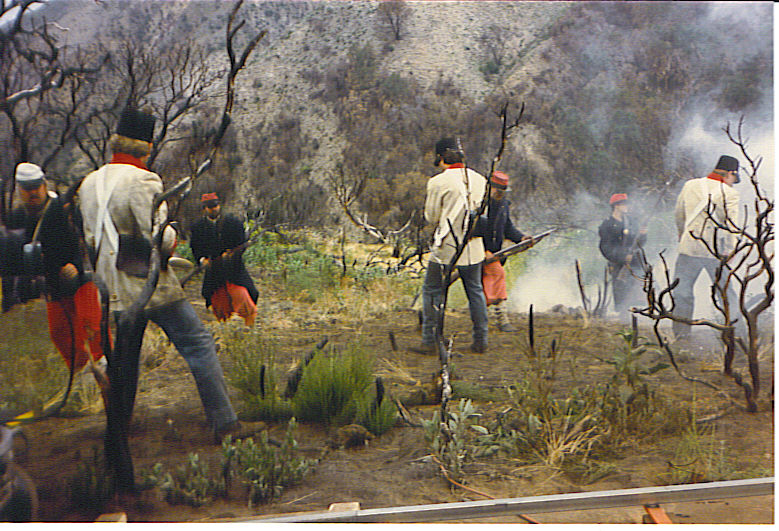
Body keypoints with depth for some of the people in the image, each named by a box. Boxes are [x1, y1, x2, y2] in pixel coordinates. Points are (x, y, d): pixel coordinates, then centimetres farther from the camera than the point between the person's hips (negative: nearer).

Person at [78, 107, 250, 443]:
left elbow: (91, 238, 19)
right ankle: (224, 424, -3)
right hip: (151, 285, -7)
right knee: (199, 345, -2)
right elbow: (158, 236, -20)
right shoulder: (142, 180, -14)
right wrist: (172, 238, 0)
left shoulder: (89, 184, 10)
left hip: (115, 289, 7)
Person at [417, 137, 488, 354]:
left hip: (446, 247, -5)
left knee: (432, 291, 6)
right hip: (473, 247, 5)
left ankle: (430, 341, 5)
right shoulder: (479, 179, 3)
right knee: (475, 291, 15)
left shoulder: (438, 182, -11)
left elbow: (431, 217, -3)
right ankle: (480, 341, 18)